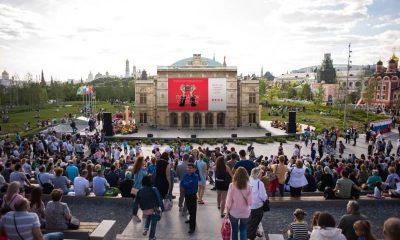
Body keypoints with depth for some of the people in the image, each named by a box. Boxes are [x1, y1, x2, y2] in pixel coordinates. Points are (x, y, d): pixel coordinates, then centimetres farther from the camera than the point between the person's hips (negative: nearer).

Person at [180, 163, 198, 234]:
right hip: (186, 194, 6)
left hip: (193, 195, -6)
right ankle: (191, 219, 45)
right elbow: (181, 184, -2)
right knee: (189, 208, 23)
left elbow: (192, 185, -25)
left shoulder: (195, 176, -15)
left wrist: (185, 184, -11)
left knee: (193, 211, -4)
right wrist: (188, 185, -18)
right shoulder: (186, 175, 2)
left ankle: (192, 227, -3)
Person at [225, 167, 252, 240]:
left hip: (234, 212, -1)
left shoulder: (232, 186, -15)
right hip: (245, 213, 1)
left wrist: (227, 212, 2)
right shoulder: (248, 187, -13)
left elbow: (229, 201, -10)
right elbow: (250, 202, -11)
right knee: (243, 230, 20)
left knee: (234, 230, 17)